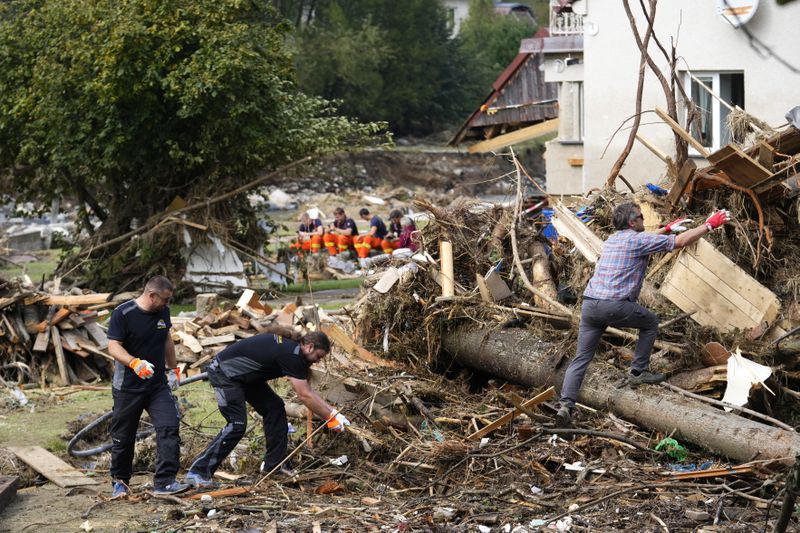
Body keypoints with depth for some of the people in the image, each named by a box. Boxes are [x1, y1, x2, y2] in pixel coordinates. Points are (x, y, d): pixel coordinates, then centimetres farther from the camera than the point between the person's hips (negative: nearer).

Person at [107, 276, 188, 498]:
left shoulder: (162, 312, 4)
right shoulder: (123, 313, -14)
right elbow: (113, 346, -20)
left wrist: (173, 369, 21)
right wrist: (134, 363, -36)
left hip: (158, 385, 4)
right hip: (128, 387, -4)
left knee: (169, 428, -14)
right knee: (123, 437, 8)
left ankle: (165, 482, -14)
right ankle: (119, 482, 28)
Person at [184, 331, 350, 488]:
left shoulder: (291, 347, 5)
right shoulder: (291, 355, -25)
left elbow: (307, 391, 11)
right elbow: (305, 396, -23)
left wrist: (333, 412, 6)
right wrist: (330, 418, -14)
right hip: (224, 374, -10)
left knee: (274, 408, 5)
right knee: (237, 424, -17)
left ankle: (273, 464, 12)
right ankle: (198, 472, -15)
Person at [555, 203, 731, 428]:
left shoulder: (612, 239, 22)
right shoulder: (637, 239, 0)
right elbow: (681, 241, 1)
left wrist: (667, 229, 48)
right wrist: (709, 225, 11)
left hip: (590, 304, 6)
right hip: (615, 305, -6)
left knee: (581, 358, 5)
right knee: (650, 323, 22)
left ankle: (566, 405, -10)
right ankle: (638, 371, 21)